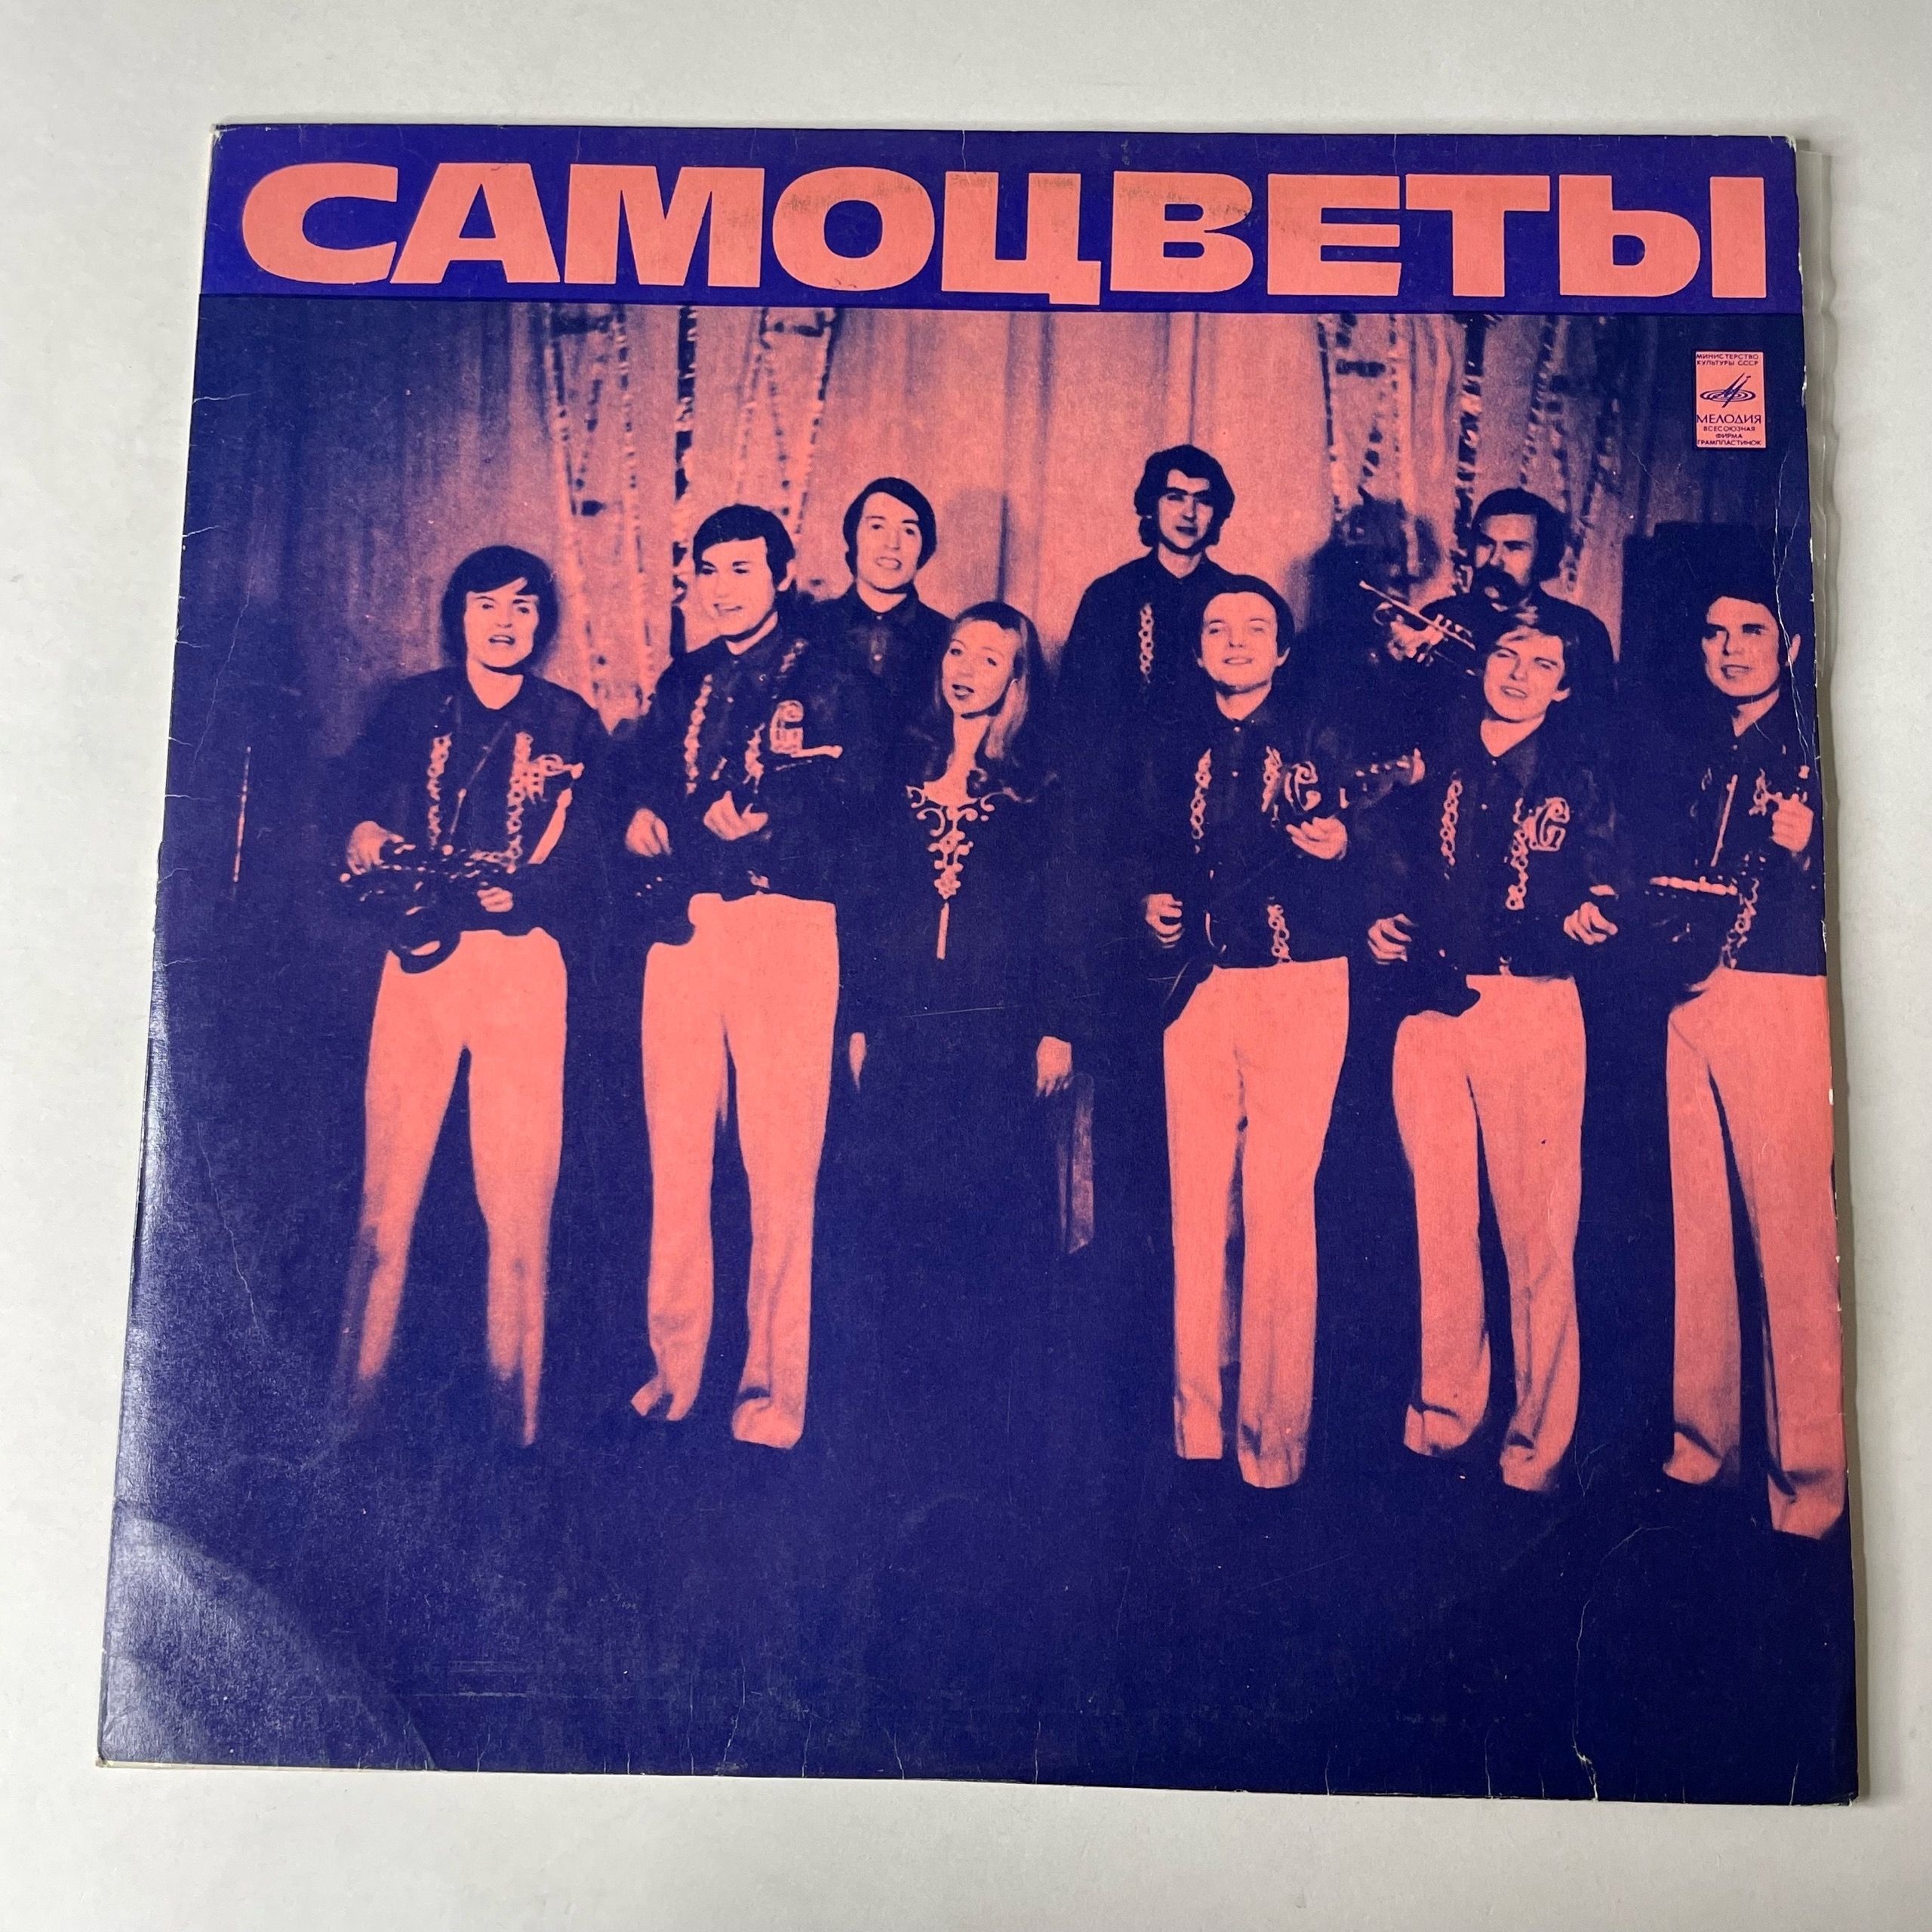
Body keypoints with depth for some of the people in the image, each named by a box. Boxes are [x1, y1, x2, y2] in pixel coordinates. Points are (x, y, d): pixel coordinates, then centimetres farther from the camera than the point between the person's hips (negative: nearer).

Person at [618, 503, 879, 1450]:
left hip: (783, 926, -5)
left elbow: (844, 803, -6)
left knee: (780, 1166, -6)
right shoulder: (682, 682, 23)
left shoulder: (828, 679, 6)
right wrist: (647, 818, -6)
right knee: (674, 1155, 5)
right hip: (682, 926, 5)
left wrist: (690, 826, -9)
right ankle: (672, 1374, 14)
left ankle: (773, 1393, 1)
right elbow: (641, 786, 18)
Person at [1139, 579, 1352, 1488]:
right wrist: (1154, 902, 2)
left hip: (1299, 986, -3)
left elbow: (1351, 843, 5)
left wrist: (1336, 844, -16)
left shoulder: (1315, 742, 8)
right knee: (1196, 1201, 2)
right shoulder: (1175, 751, 16)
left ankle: (1271, 1441, 0)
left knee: (1277, 1201, -8)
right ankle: (1194, 1431, 12)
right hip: (1198, 984, 3)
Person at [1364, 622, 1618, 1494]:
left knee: (1538, 1226, -5)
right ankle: (1441, 1417, 18)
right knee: (1438, 1218, 5)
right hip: (1430, 1005, 2)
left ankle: (1536, 1446, 5)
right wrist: (1385, 923, 0)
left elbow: (1603, 887, 5)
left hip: (1534, 1007, -2)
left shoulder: (1577, 778, 10)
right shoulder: (1435, 762, 15)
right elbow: (1396, 865, 18)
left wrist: (1591, 917, -16)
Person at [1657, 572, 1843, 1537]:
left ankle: (1809, 1476, 3)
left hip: (1782, 998, -5)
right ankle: (1700, 1442, 19)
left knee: (1794, 1233, -6)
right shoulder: (1698, 753, 19)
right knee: (1694, 1223, 7)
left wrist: (1808, 847, -19)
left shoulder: (1817, 746, 2)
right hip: (1686, 995, 5)